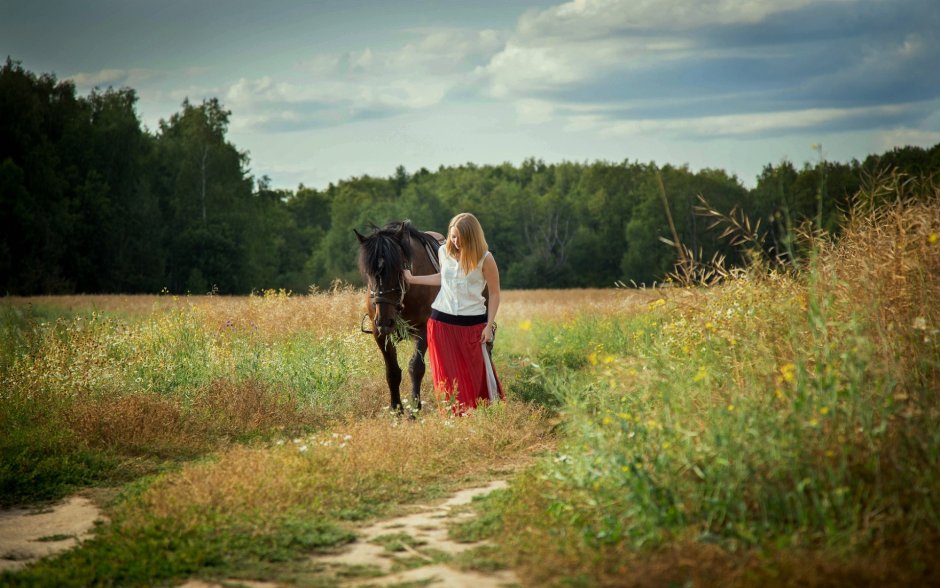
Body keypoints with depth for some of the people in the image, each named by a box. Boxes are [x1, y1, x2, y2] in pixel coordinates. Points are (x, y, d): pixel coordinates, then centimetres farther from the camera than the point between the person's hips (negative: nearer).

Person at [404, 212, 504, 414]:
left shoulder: (485, 259, -11)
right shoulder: (444, 252, 1)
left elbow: (494, 293, -3)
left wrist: (489, 325, -7)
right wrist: (412, 279, 18)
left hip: (472, 324, -3)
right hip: (441, 321, 3)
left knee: (476, 374, 2)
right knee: (447, 375, 7)